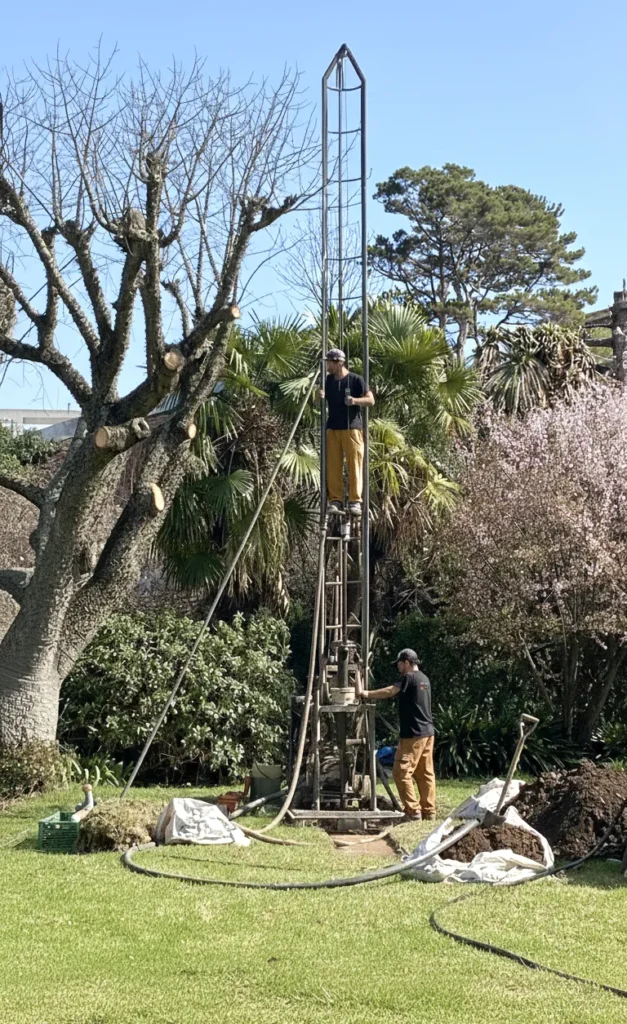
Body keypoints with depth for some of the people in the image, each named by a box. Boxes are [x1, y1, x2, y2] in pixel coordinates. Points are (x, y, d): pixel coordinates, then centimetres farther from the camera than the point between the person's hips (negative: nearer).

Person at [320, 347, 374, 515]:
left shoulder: (356, 380, -3)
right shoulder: (328, 380, 11)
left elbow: (371, 400, -4)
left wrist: (355, 400, -23)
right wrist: (320, 397, -7)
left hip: (352, 428, -4)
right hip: (332, 428, 4)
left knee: (354, 464, -6)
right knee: (332, 466, -1)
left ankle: (355, 501, -4)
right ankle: (335, 500, 2)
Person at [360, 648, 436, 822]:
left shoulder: (409, 678, -11)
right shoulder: (424, 679, 17)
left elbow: (390, 691, -14)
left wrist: (367, 694, -6)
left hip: (413, 734, -9)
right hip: (428, 732, 9)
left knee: (402, 772, -7)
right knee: (425, 774, 10)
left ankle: (413, 812, -10)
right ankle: (429, 812, 10)